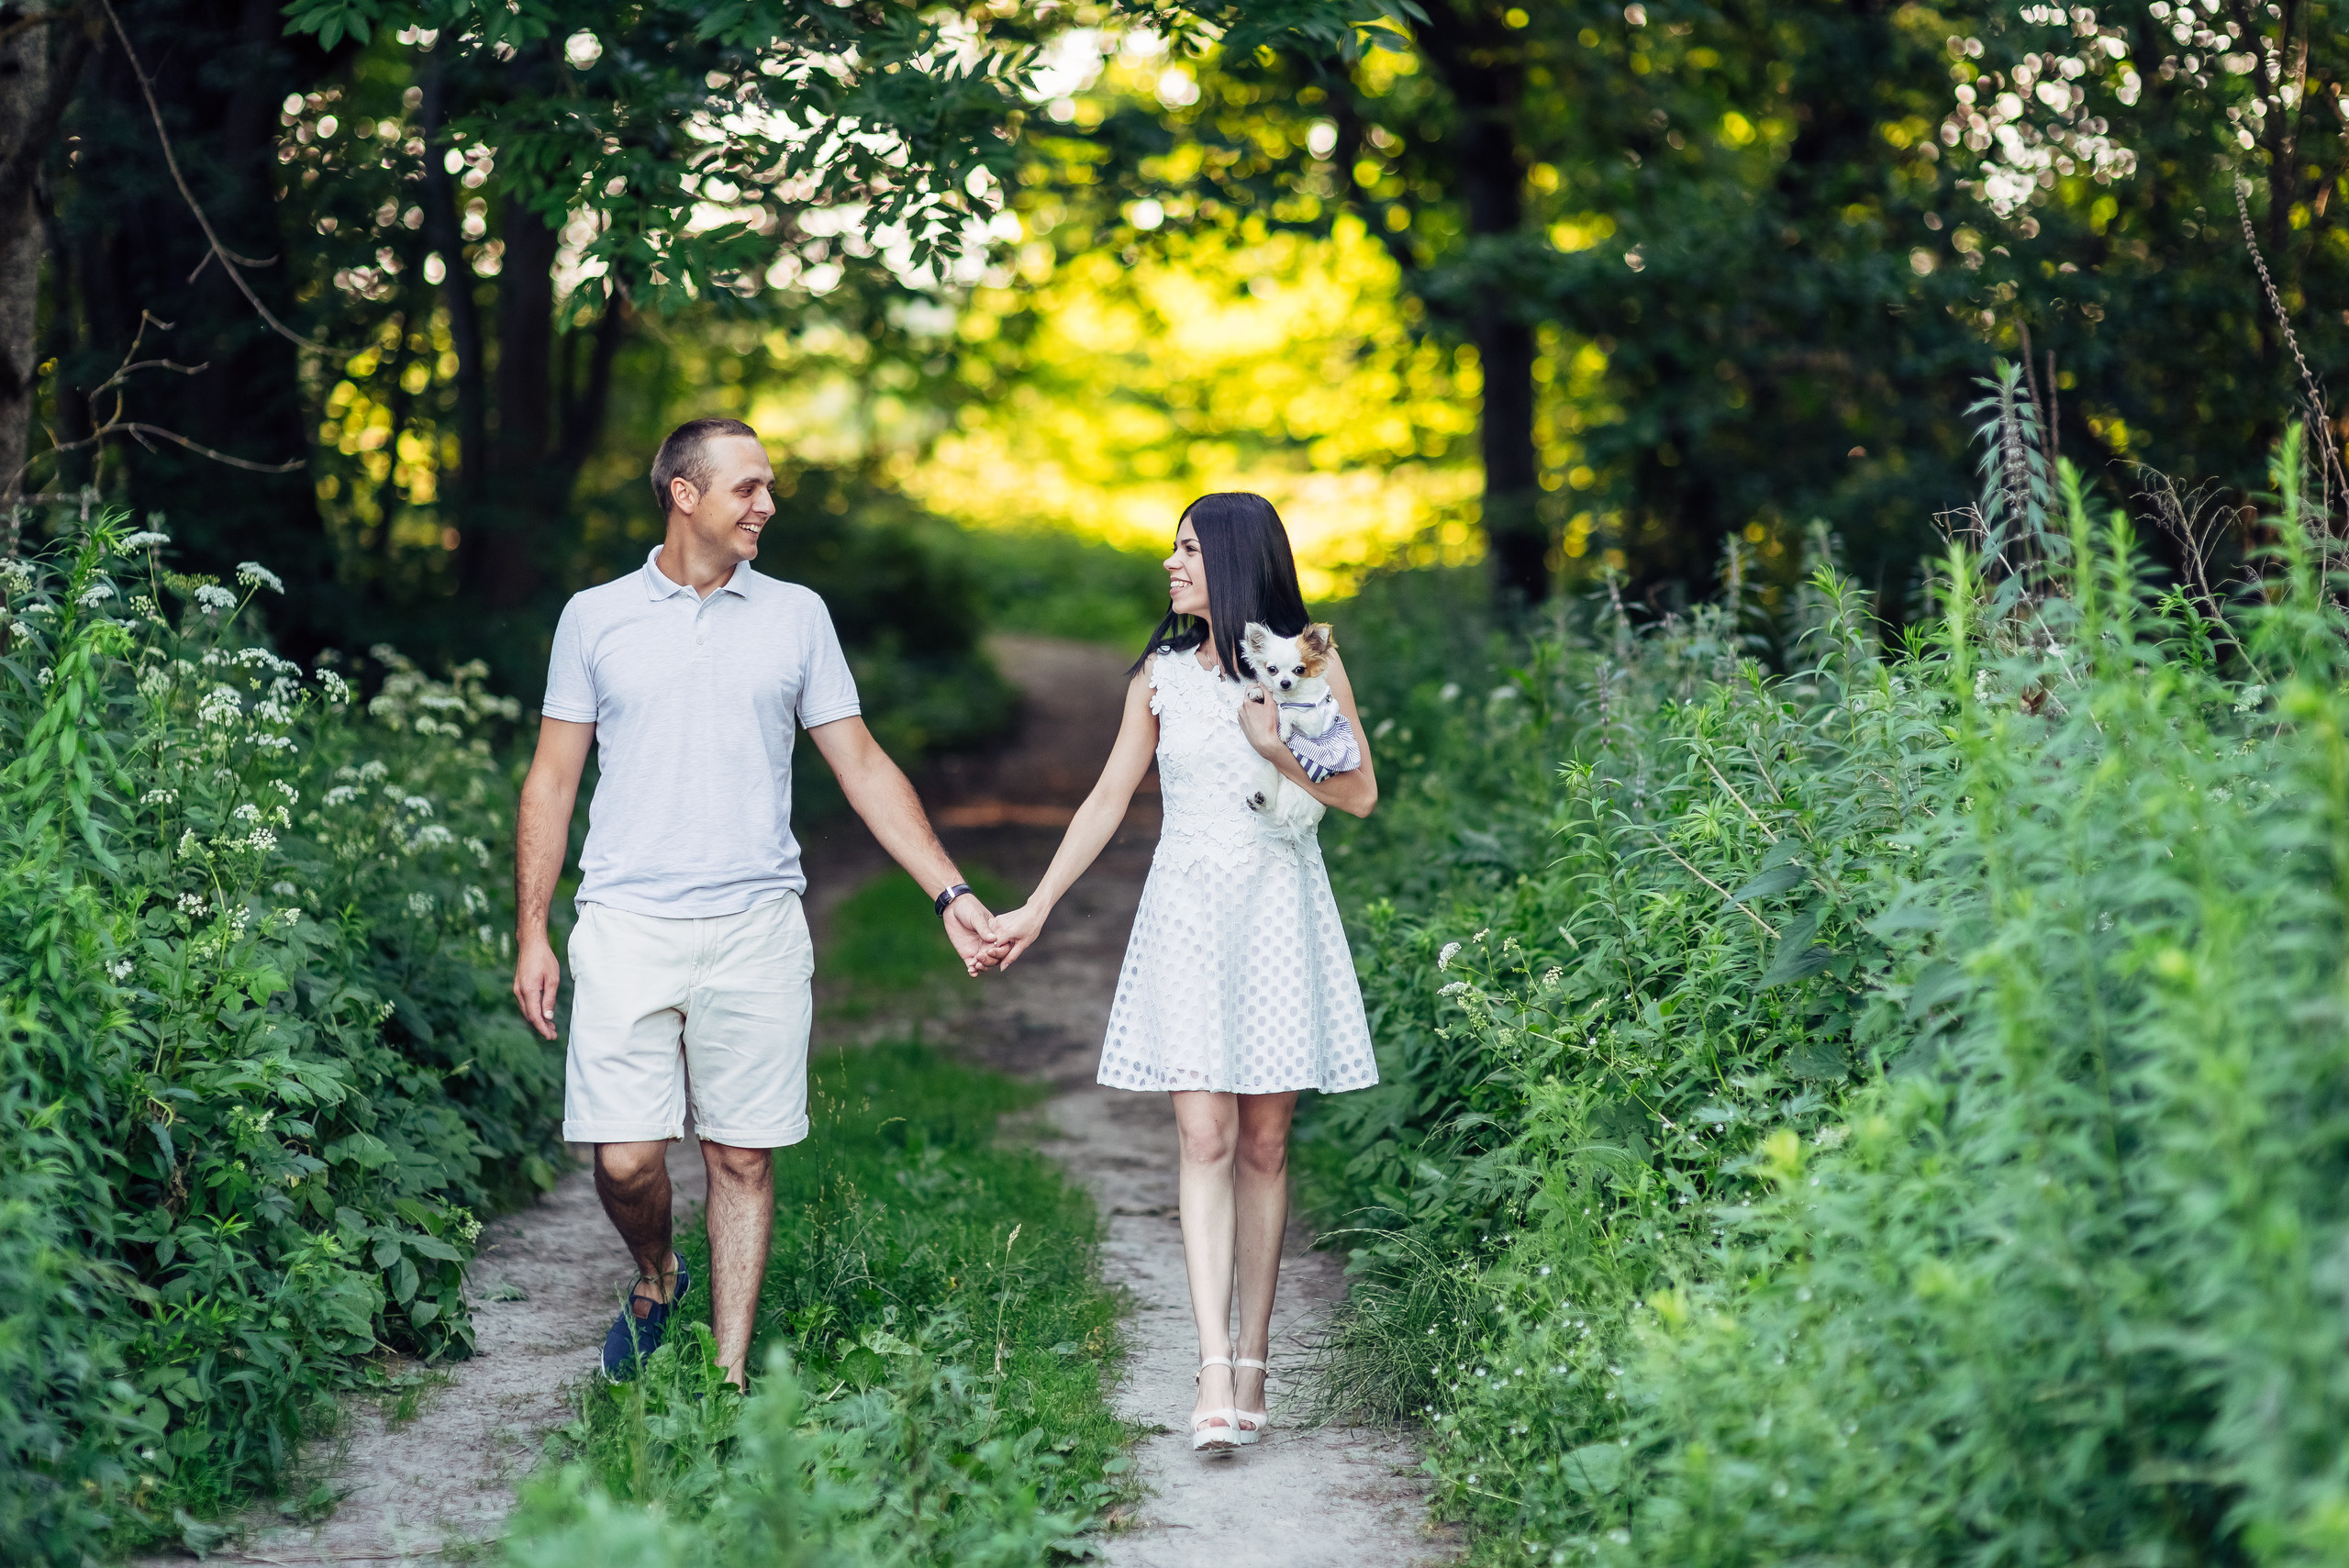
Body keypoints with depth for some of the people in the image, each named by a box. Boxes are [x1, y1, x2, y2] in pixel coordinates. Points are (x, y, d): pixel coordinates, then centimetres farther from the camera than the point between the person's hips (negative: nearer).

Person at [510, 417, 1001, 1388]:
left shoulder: (797, 616, 9)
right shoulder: (595, 618, 7)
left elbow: (863, 767, 10)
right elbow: (552, 780, 9)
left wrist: (949, 892, 2)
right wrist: (531, 933, 3)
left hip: (755, 931, 1)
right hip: (627, 927, -1)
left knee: (743, 1157, 2)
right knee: (625, 1156, -5)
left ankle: (731, 1377, 12)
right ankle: (655, 1281, 27)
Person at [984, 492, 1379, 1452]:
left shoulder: (1308, 664, 3)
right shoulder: (1161, 676, 9)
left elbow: (1360, 794, 3)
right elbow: (1108, 801, 14)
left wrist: (1278, 748, -12)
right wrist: (1036, 907, 13)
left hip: (1278, 913, -1)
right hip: (1186, 913, 1)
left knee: (1264, 1142, 2)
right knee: (1204, 1138, -10)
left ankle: (1253, 1363, 10)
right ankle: (1215, 1379, -16)